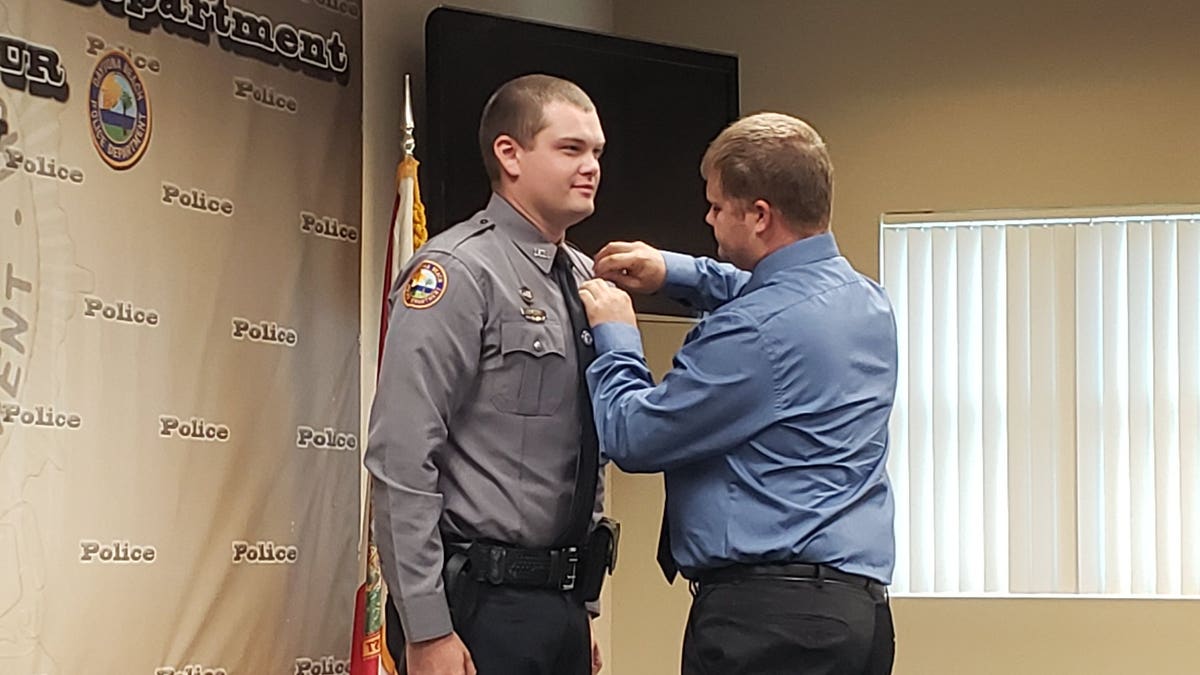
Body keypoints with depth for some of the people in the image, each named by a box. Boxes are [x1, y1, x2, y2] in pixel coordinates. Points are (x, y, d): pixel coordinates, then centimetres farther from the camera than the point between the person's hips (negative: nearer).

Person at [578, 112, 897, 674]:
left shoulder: (753, 332, -18)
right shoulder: (866, 300, 11)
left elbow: (633, 438, -9)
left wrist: (614, 335, 7)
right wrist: (676, 272, 27)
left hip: (767, 612, -9)